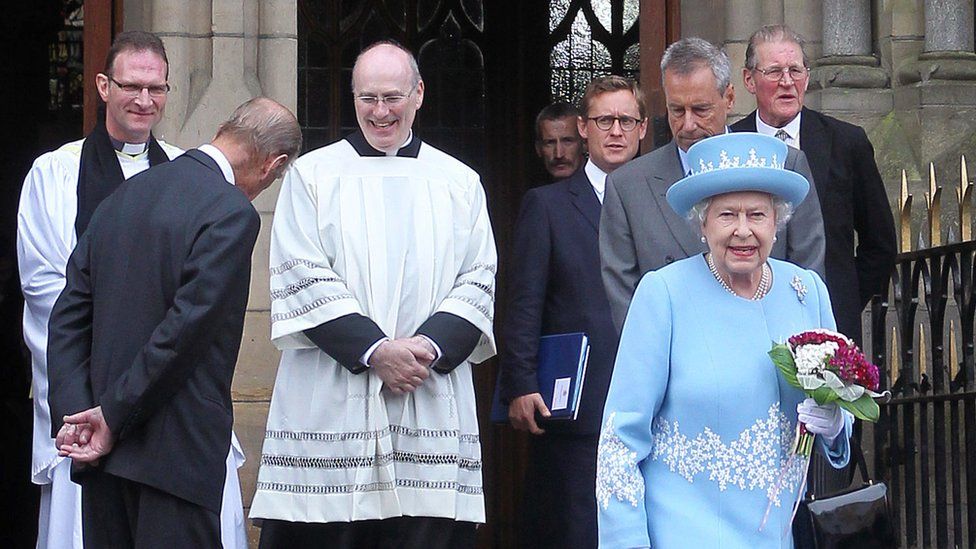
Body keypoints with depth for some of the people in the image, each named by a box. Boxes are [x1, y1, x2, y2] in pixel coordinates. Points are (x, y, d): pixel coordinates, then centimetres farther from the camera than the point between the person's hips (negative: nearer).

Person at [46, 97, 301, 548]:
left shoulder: (124, 196, 13)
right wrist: (115, 417, -11)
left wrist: (73, 413, 3)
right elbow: (186, 330, -18)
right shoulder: (232, 214, -12)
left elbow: (69, 317, 10)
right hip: (176, 453, -7)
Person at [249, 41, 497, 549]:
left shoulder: (460, 184, 14)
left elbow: (479, 283, 7)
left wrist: (431, 346, -11)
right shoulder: (313, 175, 7)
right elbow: (301, 280, -2)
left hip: (432, 405, 2)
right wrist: (373, 350, -13)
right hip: (331, 407, -2)